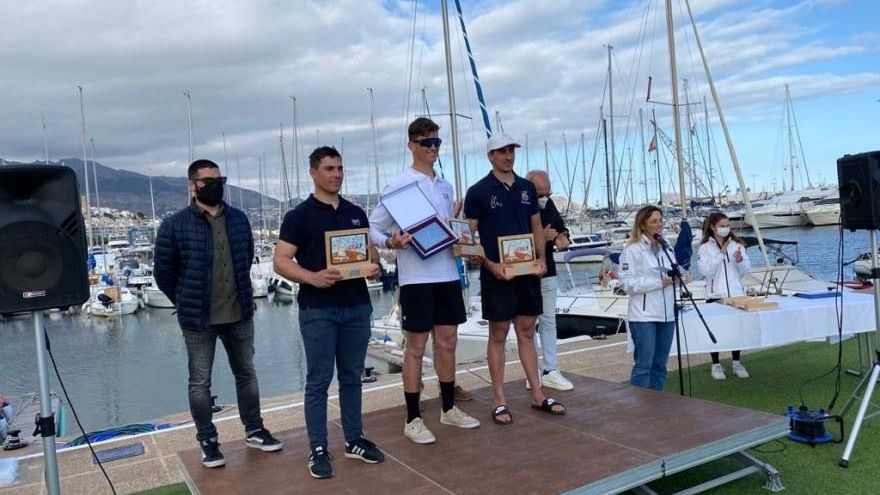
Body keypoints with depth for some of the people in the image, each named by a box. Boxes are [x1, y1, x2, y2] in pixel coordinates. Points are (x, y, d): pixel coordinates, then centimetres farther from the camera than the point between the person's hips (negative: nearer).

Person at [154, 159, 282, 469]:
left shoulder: (238, 219, 3)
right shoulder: (174, 226, -9)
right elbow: (163, 273, -2)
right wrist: (187, 304, 4)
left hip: (240, 314, 4)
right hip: (198, 319, -3)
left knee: (246, 374, 15)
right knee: (200, 382, 8)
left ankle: (254, 430, 31)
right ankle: (207, 441, 24)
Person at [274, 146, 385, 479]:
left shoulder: (356, 214, 12)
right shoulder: (299, 215, -3)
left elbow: (369, 251, 19)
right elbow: (281, 261, -7)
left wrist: (374, 267, -5)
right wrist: (312, 277, -24)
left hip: (357, 306, 5)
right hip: (318, 310, -4)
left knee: (352, 377, 13)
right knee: (318, 381, 3)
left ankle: (354, 440, 25)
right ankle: (318, 449, 13)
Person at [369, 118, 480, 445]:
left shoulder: (445, 187, 14)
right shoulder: (400, 186, -6)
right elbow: (373, 226, -5)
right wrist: (390, 243, -24)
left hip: (447, 274, 6)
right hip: (416, 278, -6)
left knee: (447, 342, 13)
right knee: (416, 347, 1)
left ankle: (448, 409, 28)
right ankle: (413, 420, 13)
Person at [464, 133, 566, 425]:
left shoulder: (527, 188, 10)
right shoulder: (478, 192, -5)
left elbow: (536, 227, 15)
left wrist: (541, 258, 0)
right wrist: (491, 265, -17)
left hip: (528, 271, 5)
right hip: (497, 274, -4)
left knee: (527, 332, 12)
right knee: (498, 335, 3)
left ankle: (538, 396, 20)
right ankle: (499, 401, 11)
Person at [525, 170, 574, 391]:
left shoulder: (549, 204, 4)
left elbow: (562, 228, 14)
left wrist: (562, 237, -8)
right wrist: (540, 237, -26)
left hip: (547, 273, 6)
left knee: (548, 321, 9)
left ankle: (551, 371, 15)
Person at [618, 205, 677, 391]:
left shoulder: (667, 248, 14)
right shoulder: (632, 250, -6)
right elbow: (627, 283, -14)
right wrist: (658, 281, -17)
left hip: (666, 313, 7)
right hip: (644, 315, -6)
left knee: (660, 364, 11)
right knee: (643, 365, -5)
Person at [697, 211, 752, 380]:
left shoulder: (737, 245, 5)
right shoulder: (705, 248, -3)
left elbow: (746, 270, 3)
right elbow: (706, 271, -14)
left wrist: (740, 260, -17)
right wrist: (721, 254, -19)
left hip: (737, 294, 3)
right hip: (716, 295, -3)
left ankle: (736, 363, 24)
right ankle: (716, 365, 18)